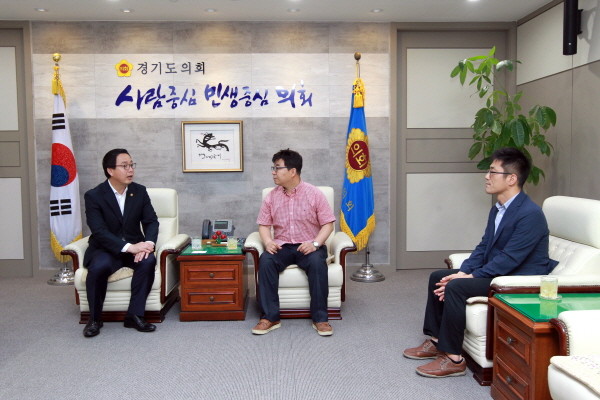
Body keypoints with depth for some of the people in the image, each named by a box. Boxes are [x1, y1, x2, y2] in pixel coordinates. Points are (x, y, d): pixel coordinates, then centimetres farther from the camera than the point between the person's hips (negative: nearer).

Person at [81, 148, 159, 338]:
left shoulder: (140, 191, 2)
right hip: (105, 249, -2)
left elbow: (151, 221, 0)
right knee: (99, 267, -34)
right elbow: (99, 231, -19)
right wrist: (129, 247, -31)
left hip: (134, 246, 3)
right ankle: (94, 319, -11)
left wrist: (148, 243, -23)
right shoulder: (93, 196, -9)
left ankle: (135, 315, -19)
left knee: (148, 261, -30)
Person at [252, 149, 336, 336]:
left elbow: (328, 224, -3)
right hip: (281, 247, 2)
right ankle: (270, 317, -23)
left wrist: (315, 243, -20)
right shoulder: (271, 197, 5)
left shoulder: (314, 194, -3)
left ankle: (320, 318, -23)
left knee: (317, 262, -35)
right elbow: (264, 224, 8)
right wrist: (268, 242, -14)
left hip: (308, 247, -2)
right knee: (265, 260, -30)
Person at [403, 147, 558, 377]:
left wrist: (471, 277, -20)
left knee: (456, 287, -27)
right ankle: (436, 341, 13)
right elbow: (483, 247, 9)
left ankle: (453, 358, -15)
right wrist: (463, 272, -6)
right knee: (438, 277, 5)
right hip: (495, 273, 10)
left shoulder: (530, 214, -22)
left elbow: (509, 259, -24)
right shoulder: (498, 210, 9)